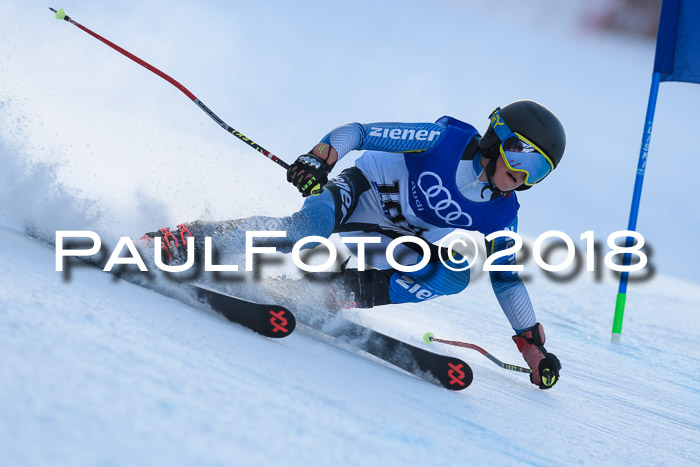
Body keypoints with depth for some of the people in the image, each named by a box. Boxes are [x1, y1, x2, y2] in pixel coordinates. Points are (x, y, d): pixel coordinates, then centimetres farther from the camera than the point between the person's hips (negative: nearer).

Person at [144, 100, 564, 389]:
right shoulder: (447, 141, -19)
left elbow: (507, 280, 6)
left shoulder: (501, 215, -6)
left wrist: (533, 345, 1)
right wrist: (319, 158, -36)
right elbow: (360, 132, -19)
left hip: (397, 244, 6)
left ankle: (340, 291, -16)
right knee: (310, 227, -37)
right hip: (363, 192, -5)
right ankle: (179, 242, -30)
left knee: (457, 274, -22)